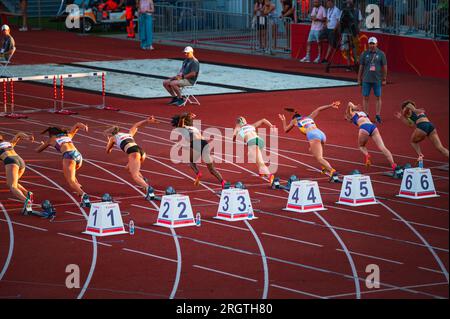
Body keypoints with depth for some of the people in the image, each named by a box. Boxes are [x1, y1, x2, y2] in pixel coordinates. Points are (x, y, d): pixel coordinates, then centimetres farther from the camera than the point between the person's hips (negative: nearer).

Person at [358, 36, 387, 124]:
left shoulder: (381, 54, 0)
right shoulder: (364, 54, 3)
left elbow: (384, 67, 4)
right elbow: (361, 67, 7)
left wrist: (384, 79, 2)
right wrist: (359, 79, 5)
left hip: (377, 80, -1)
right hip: (366, 80, 1)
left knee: (378, 97, 3)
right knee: (365, 97, 2)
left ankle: (378, 115, 10)